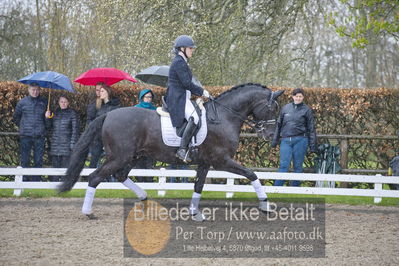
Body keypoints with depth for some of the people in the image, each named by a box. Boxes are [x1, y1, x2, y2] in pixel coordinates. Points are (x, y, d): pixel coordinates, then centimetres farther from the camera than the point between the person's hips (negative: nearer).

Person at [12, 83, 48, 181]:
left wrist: (44, 128, 8)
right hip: (25, 136, -1)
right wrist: (22, 126, 12)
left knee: (38, 161, 0)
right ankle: (24, 180, 1)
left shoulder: (44, 102, 8)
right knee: (24, 160, -2)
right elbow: (15, 118, 17)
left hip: (39, 136, 1)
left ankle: (36, 180, 5)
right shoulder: (22, 102, 6)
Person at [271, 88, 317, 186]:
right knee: (283, 165, -4)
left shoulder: (307, 110, 3)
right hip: (285, 140, 2)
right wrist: (275, 140, 15)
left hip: (300, 140, -2)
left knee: (298, 166, 4)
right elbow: (279, 125, 17)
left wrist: (312, 146, 0)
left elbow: (311, 129, 4)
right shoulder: (286, 108, 10)